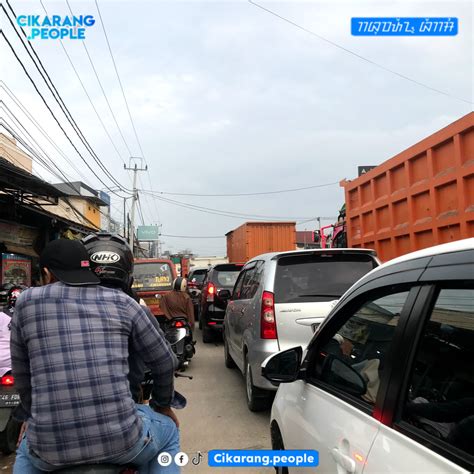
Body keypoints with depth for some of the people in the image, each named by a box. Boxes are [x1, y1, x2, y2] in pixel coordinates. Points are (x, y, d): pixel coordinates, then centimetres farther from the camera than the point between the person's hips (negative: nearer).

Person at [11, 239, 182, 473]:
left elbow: (22, 376, 13)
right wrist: (163, 405, 28)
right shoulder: (122, 302, 3)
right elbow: (164, 362, 9)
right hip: (120, 439, -1)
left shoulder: (26, 303, 4)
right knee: (168, 433, 30)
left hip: (51, 446, 2)